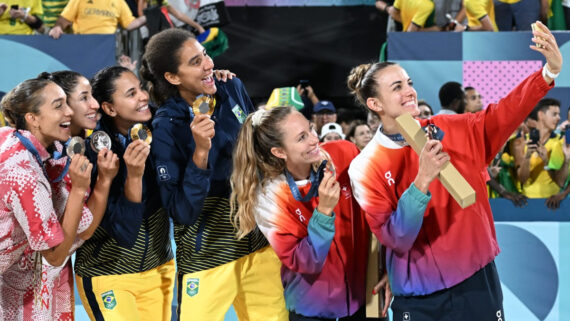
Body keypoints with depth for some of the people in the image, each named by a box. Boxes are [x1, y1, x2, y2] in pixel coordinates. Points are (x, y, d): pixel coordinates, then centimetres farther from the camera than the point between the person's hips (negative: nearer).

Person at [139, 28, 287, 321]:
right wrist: (200, 153, -30)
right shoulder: (167, 127, -17)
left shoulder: (232, 89, -3)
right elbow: (181, 213, -20)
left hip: (259, 242, 5)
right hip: (208, 258, -5)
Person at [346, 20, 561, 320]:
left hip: (476, 281, 2)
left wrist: (549, 72, -20)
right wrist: (422, 181, -25)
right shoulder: (366, 168, -6)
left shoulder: (451, 131, 3)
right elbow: (394, 239, -14)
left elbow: (503, 114, -6)